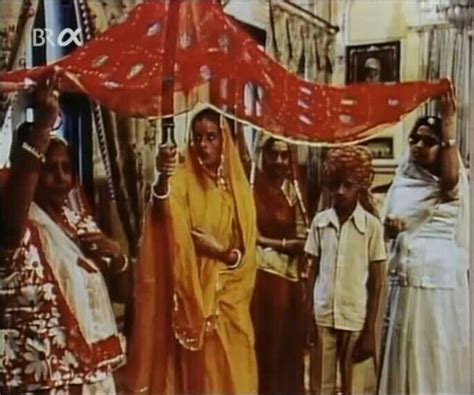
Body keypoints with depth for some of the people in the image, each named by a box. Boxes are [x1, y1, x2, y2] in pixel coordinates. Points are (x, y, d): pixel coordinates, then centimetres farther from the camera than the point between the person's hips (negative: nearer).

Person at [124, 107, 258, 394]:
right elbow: (163, 212, -29)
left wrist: (222, 252, -13)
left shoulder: (238, 186, 7)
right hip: (193, 295, -4)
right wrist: (163, 177, -47)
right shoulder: (183, 179, -4)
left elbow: (248, 252, 6)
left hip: (231, 299, 4)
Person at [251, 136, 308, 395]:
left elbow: (302, 241, 3)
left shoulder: (294, 192, 4)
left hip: (285, 278, 2)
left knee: (283, 344, 9)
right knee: (256, 342, 2)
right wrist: (284, 243, -6)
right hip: (255, 275, -2)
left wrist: (267, 242, -7)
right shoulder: (251, 189, -1)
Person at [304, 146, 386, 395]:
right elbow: (313, 272, 7)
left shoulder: (372, 225, -5)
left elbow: (376, 281, -2)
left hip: (355, 319, -2)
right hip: (322, 317, 2)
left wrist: (370, 330, -3)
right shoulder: (319, 221, 2)